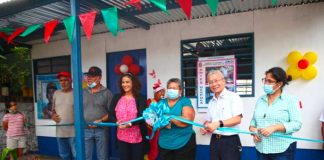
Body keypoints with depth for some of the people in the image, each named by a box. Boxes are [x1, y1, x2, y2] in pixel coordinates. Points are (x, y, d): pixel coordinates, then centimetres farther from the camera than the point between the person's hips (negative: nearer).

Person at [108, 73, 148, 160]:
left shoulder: (140, 98, -6)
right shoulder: (116, 98, 5)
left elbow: (142, 117, -13)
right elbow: (111, 115, 4)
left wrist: (129, 124, -28)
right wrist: (117, 122, -17)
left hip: (137, 137, -2)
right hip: (122, 137, 3)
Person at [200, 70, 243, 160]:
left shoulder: (233, 97, -7)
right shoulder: (211, 102, 13)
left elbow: (237, 119, -15)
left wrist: (219, 123, -26)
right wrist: (205, 127, -4)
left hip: (230, 141, -5)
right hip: (214, 141, 6)